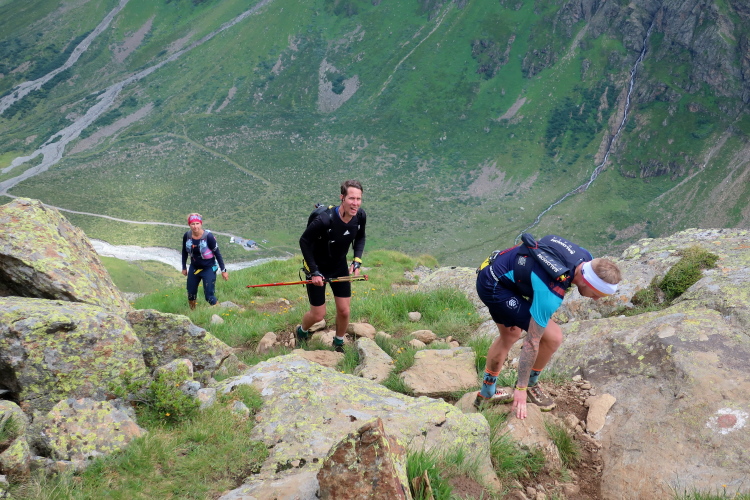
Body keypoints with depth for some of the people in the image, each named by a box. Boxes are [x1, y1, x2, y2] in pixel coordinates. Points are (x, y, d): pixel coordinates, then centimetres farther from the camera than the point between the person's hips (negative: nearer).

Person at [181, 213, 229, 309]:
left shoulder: (208, 236, -22)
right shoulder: (186, 236, -10)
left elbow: (217, 253, -12)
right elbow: (184, 252, 8)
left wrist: (223, 270, -9)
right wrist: (184, 268, 15)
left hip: (208, 269, -5)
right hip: (194, 268, 5)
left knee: (209, 296, -10)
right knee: (191, 294, 12)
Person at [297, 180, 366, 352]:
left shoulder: (360, 216, -17)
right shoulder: (324, 220, -35)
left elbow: (360, 238, 5)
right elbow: (304, 241, -20)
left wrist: (357, 261, -8)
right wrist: (314, 272, -19)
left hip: (340, 266, 5)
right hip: (318, 267, -4)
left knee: (344, 311, 5)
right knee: (318, 315, 3)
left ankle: (338, 343, 33)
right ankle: (302, 332, 38)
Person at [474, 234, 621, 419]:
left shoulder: (585, 258, -9)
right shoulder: (551, 293, -32)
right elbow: (532, 341, -25)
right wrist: (521, 388, -16)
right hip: (494, 288, -9)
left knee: (509, 336, 26)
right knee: (553, 336, -10)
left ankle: (486, 394, 42)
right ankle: (529, 385, 15)